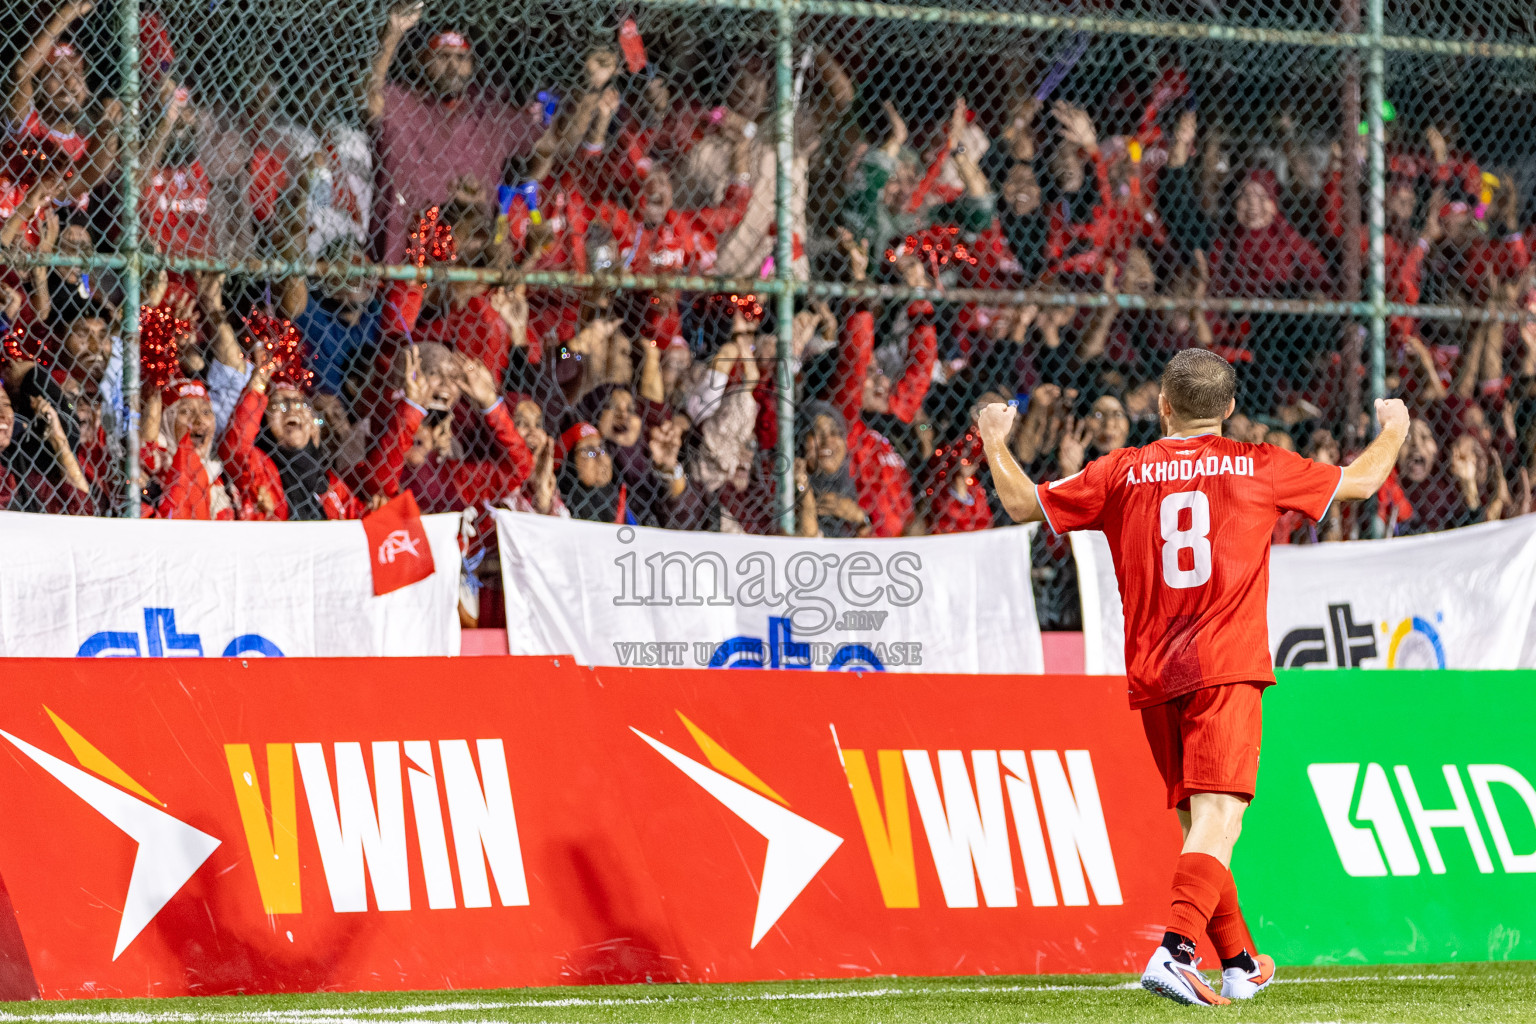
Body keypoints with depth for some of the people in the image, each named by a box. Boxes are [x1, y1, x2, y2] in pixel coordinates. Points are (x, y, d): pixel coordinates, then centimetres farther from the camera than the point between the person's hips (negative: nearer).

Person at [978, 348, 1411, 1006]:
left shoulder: (1122, 472, 7)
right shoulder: (1258, 467, 5)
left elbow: (1022, 504, 12)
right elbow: (1360, 481, 17)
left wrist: (994, 440, 29)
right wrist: (1394, 429, 37)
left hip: (1151, 675, 3)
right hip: (1225, 667, -3)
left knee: (1195, 821, 16)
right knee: (1217, 817, -13)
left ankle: (1240, 963, 26)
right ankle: (1177, 949, -33)